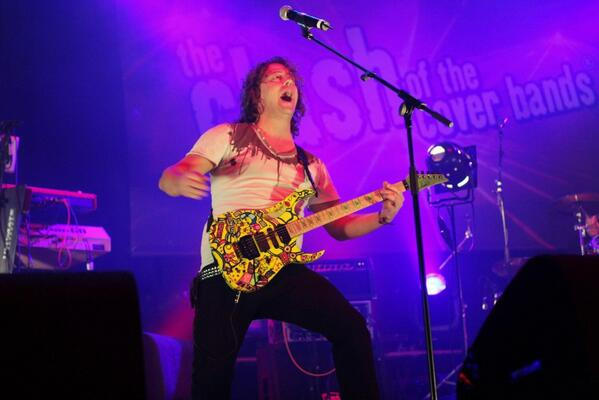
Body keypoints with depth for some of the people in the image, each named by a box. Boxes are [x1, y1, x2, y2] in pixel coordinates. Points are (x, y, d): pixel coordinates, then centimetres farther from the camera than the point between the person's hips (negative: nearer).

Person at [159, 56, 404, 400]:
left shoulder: (310, 164, 23)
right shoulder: (228, 136, 12)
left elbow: (339, 226, 20)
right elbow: (168, 180, 0)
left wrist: (383, 216, 1)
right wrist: (181, 180, -26)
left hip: (285, 269, 3)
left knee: (352, 327, -18)